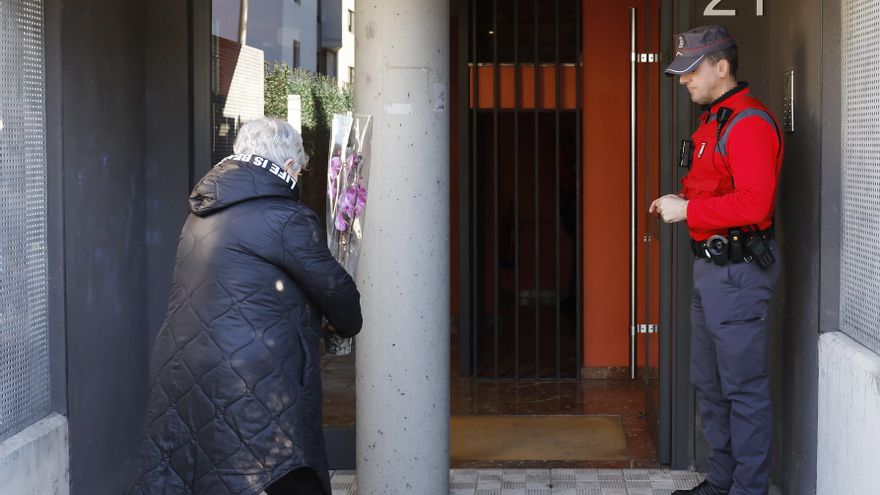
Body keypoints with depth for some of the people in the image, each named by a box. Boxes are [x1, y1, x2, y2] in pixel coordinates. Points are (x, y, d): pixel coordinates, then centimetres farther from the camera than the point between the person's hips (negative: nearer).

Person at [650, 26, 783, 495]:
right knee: (709, 384, 17)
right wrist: (678, 202, 7)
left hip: (738, 270, -11)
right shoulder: (713, 121, 17)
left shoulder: (749, 123, -16)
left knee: (743, 386, -5)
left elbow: (753, 203, -26)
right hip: (710, 266, 11)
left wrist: (687, 210, -19)